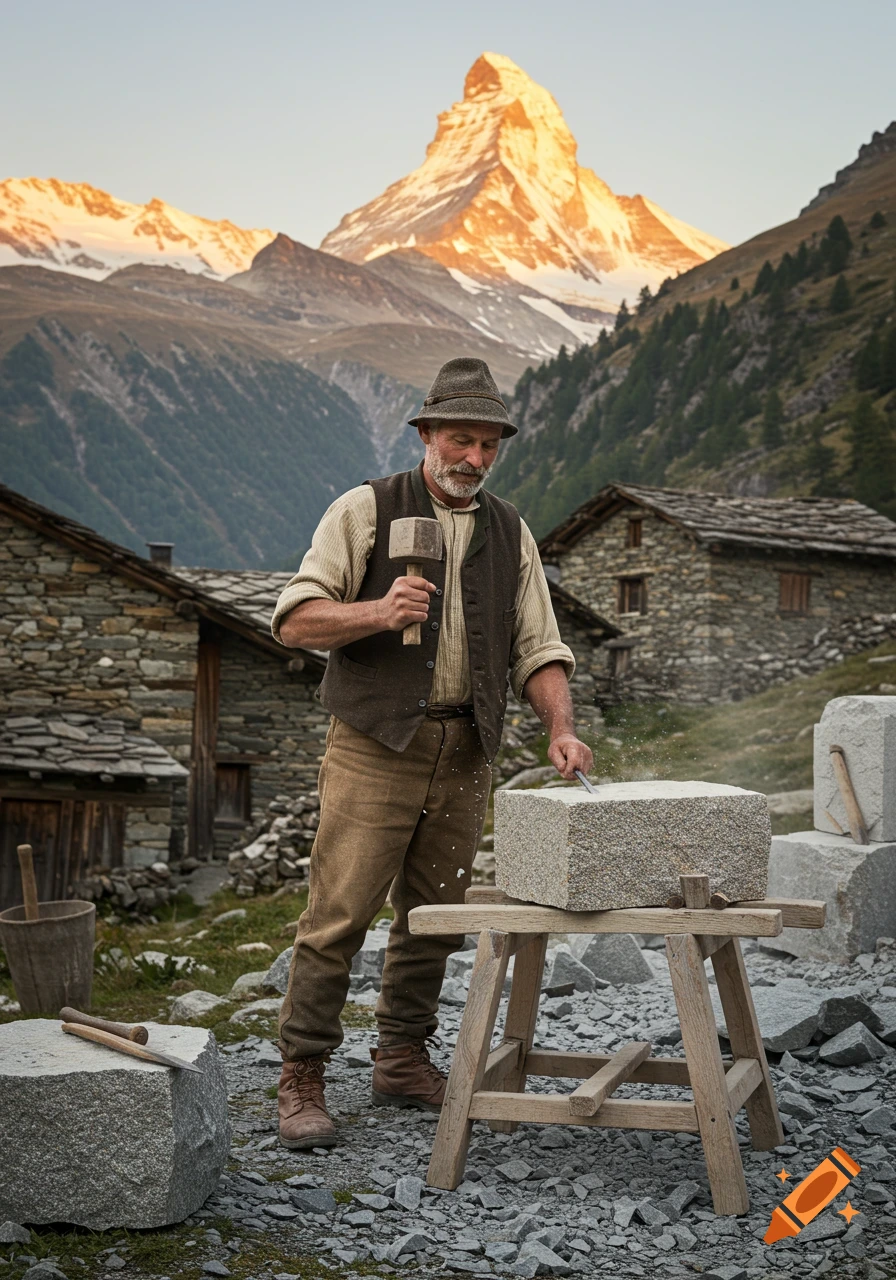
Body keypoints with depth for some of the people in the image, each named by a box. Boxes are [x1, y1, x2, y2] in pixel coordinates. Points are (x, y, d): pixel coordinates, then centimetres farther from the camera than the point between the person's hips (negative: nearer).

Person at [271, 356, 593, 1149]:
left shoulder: (511, 533, 13)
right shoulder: (366, 511, 0)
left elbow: (538, 648, 11)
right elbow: (295, 620, -6)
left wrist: (561, 728, -6)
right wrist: (377, 613, -23)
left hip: (465, 754, 5)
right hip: (375, 746, -4)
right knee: (339, 914, -7)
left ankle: (404, 1062, 26)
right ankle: (302, 1079, 4)